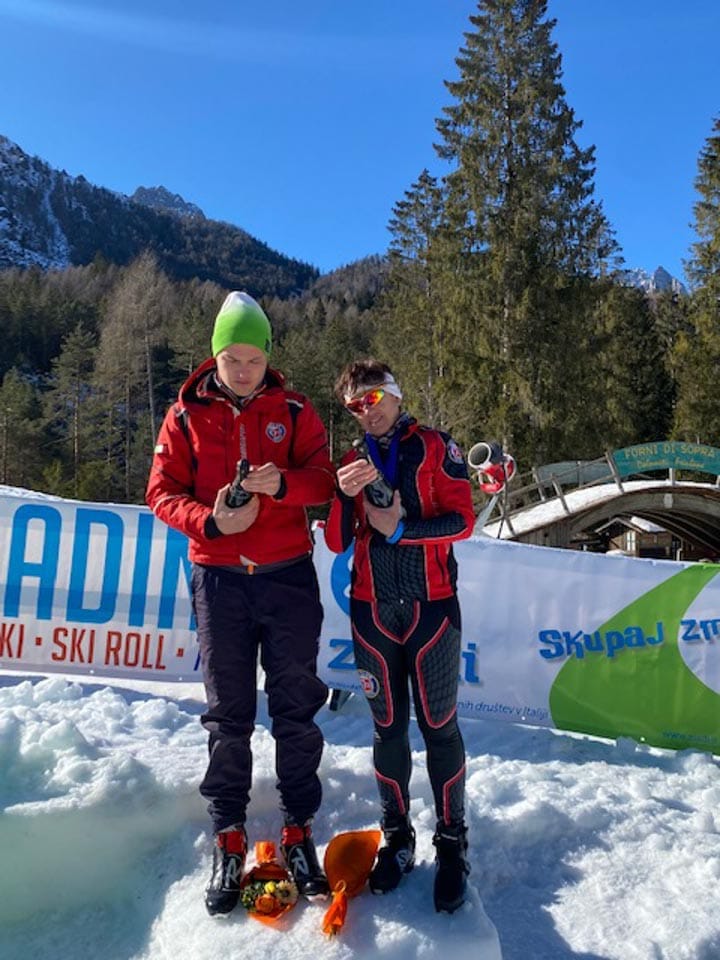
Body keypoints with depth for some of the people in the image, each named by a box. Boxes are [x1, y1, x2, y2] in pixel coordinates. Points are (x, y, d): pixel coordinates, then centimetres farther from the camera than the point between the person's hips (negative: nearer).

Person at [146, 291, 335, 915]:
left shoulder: (293, 412, 4)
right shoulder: (186, 416, 5)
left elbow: (323, 477, -3)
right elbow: (162, 491, 1)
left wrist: (282, 482, -24)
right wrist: (210, 519, -18)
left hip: (288, 576, 0)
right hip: (219, 579, 0)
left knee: (296, 707, 7)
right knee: (228, 714, 8)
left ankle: (299, 830, 23)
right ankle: (229, 838, 23)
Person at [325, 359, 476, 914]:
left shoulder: (436, 448, 0)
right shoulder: (354, 461, 9)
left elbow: (462, 520, -7)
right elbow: (337, 543, 1)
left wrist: (401, 527, -18)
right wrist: (344, 493, -16)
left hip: (432, 607, -3)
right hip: (372, 610, 3)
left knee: (439, 725, 6)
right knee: (388, 727, 11)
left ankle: (452, 842, 21)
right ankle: (397, 838, 26)